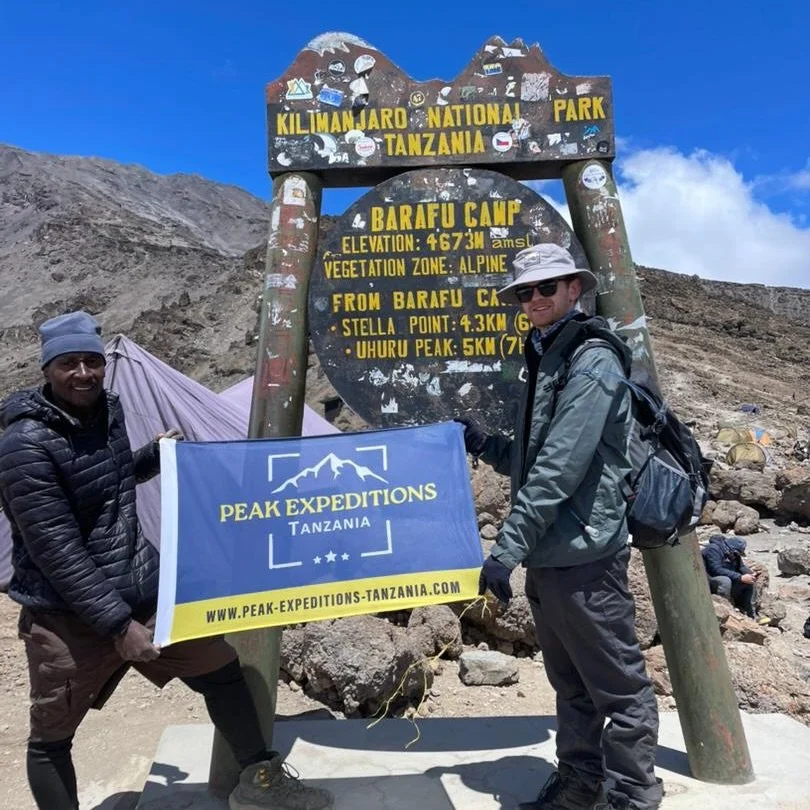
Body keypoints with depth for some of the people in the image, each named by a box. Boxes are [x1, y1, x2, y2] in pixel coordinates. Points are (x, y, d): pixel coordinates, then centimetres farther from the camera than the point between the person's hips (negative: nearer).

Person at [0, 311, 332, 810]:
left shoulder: (107, 409, 4)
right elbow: (57, 551, -22)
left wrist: (155, 456, 11)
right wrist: (118, 623, -23)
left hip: (142, 591, 7)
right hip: (68, 616, -6)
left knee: (220, 666, 10)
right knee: (52, 736, 11)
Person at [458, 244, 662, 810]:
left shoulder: (592, 362, -13)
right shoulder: (542, 361, 15)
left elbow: (559, 469, -22)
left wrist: (508, 548, -22)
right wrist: (482, 443, 5)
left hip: (583, 556, -9)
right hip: (547, 556, 10)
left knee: (618, 689, 7)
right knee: (571, 686, 21)